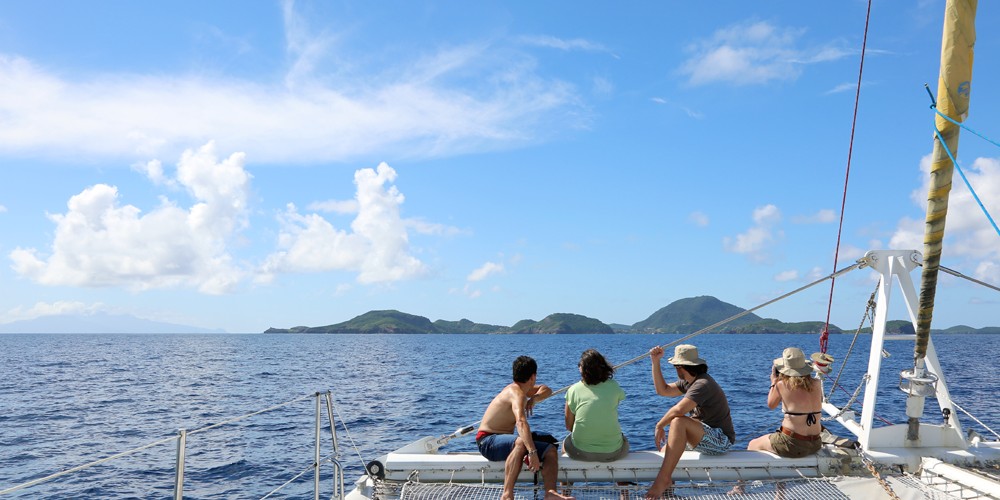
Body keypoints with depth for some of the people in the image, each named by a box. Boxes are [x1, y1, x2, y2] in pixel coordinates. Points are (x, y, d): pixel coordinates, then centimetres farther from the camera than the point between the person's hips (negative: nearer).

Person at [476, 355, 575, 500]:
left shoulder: (516, 388, 8)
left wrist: (534, 399, -1)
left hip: (503, 439, 10)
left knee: (551, 450, 2)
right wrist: (532, 452, -51)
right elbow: (521, 422, -40)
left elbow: (546, 390, 22)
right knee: (521, 443, -42)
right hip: (488, 441, -10)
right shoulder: (517, 394, -22)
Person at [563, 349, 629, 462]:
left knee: (565, 443, 33)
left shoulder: (573, 390, -2)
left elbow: (569, 426, 5)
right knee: (624, 441, 36)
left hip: (581, 452, -1)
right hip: (613, 453, 1)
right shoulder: (613, 386, 0)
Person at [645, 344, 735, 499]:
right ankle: (666, 486, 7)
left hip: (720, 441, -11)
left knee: (679, 422, -32)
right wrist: (655, 362, 5)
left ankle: (663, 479, -32)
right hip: (704, 436, 11)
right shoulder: (689, 382, 10)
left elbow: (679, 410, -32)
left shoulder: (703, 384, -21)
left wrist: (659, 425, -18)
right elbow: (663, 390, 11)